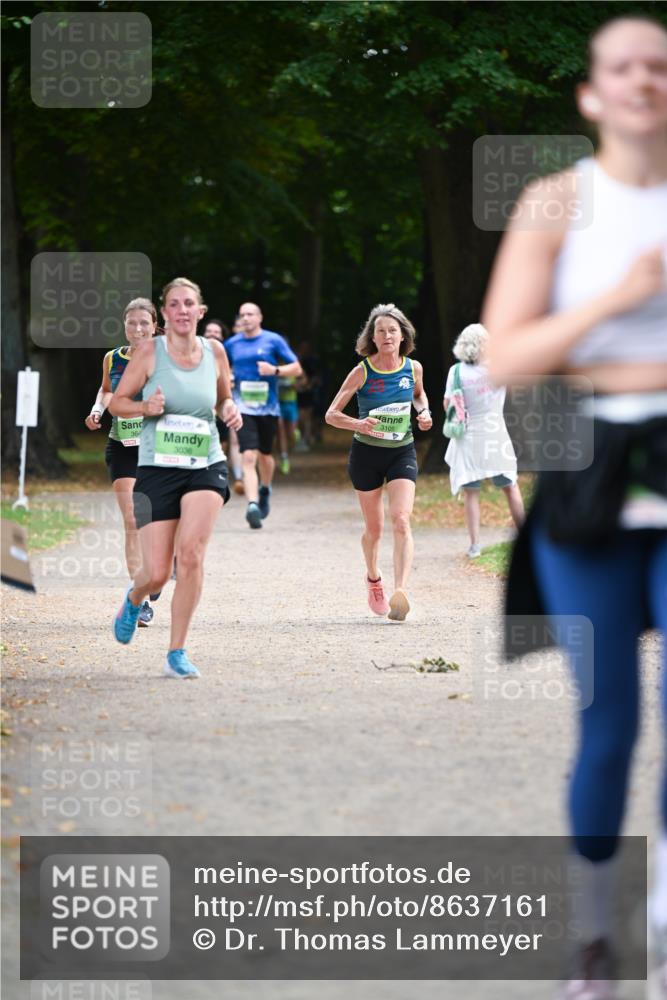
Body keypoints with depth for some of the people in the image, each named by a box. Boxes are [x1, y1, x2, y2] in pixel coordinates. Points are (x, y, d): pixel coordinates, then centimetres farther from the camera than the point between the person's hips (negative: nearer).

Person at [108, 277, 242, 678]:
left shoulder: (214, 351, 4)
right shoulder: (150, 352, -4)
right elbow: (117, 401, 2)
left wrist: (231, 410, -2)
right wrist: (145, 407, -18)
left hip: (207, 467, 1)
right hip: (158, 469, -1)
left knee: (191, 552, -21)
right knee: (157, 574, -3)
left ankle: (177, 653, -9)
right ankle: (135, 599, 38)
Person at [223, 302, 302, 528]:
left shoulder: (273, 340, 1)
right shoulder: (232, 344, 8)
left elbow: (296, 368, 1)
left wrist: (275, 370, -16)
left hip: (268, 407, 0)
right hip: (243, 407, 0)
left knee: (264, 455, 15)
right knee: (248, 456, -15)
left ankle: (265, 489, 46)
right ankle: (253, 505, -25)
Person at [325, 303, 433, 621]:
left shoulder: (413, 368, -3)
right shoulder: (362, 372, -12)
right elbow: (331, 414, -10)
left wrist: (424, 412, 0)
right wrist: (357, 424, -29)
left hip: (402, 453, 1)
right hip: (366, 453, -1)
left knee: (400, 520, -20)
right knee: (374, 528, 11)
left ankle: (400, 592, -31)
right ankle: (373, 578, 42)